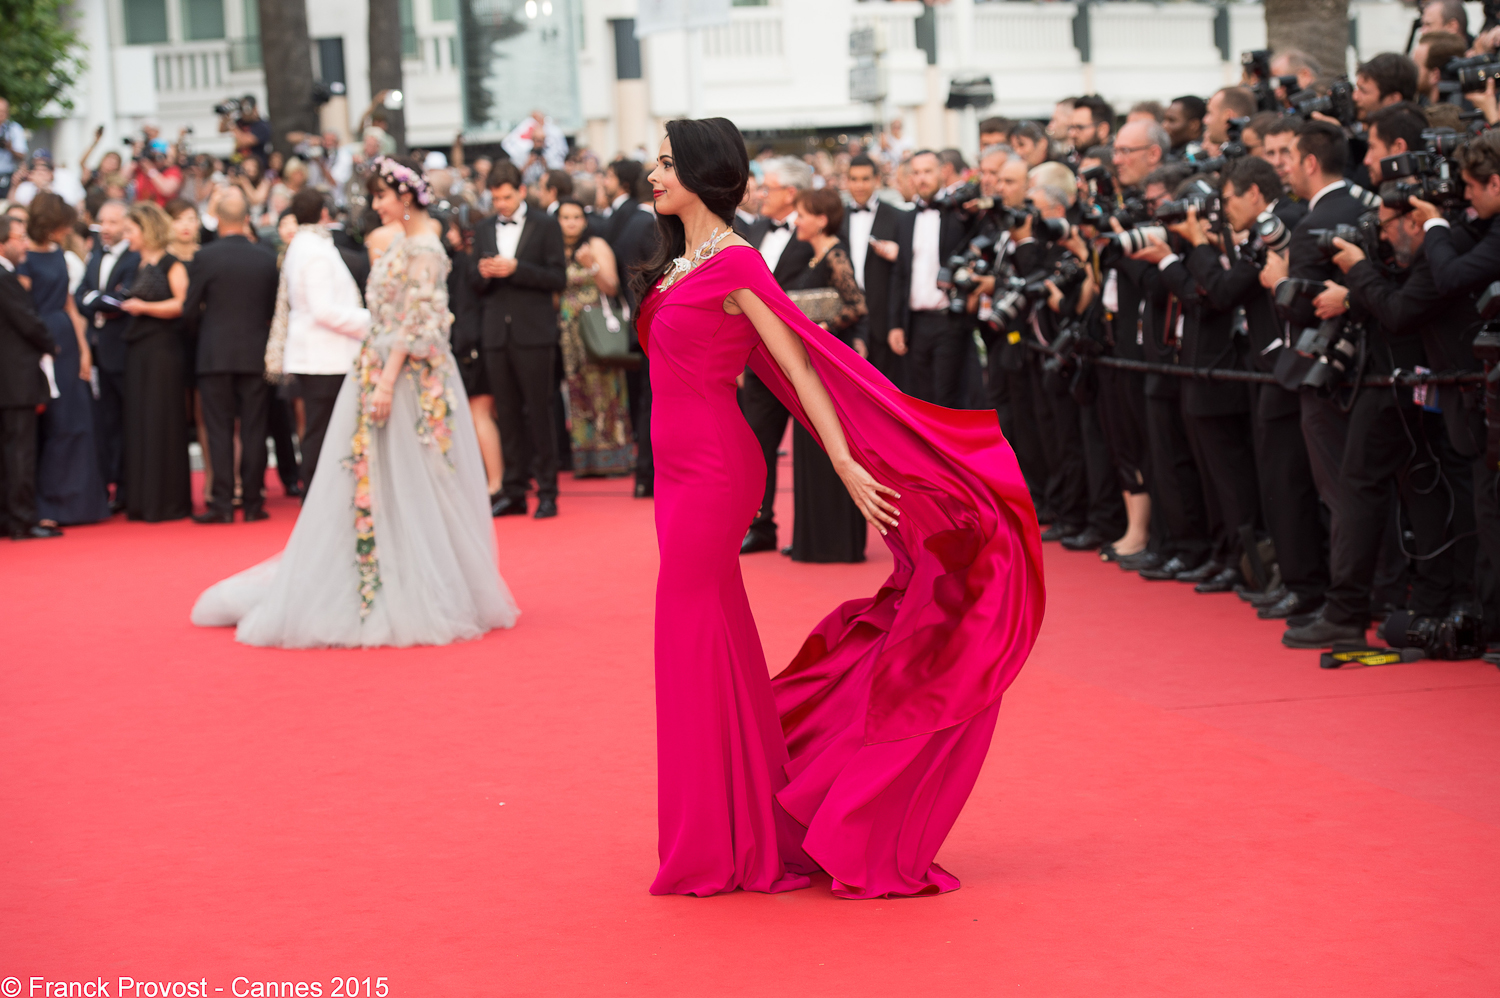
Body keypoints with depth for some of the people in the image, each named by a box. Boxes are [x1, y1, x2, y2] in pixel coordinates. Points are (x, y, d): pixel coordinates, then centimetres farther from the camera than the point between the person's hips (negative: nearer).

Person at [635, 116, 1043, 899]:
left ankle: (716, 843, 5)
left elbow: (800, 365, -17)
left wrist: (846, 464, -23)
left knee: (694, 638, -4)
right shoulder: (683, 263, 14)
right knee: (717, 642, 13)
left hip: (710, 467, -9)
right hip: (683, 463, 9)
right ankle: (744, 828, 22)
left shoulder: (734, 264, -13)